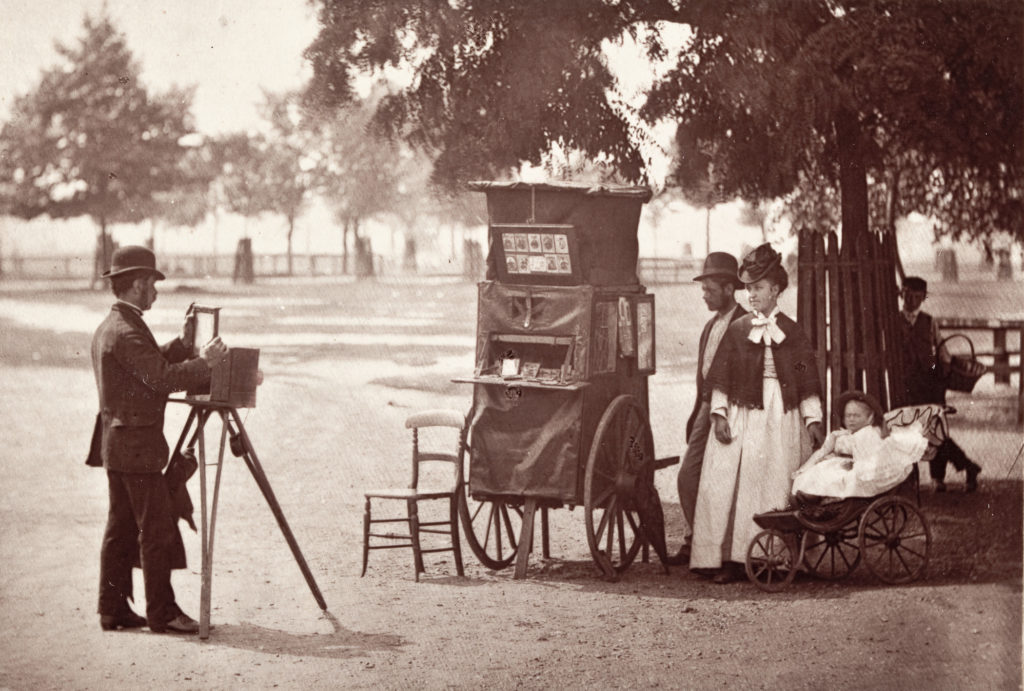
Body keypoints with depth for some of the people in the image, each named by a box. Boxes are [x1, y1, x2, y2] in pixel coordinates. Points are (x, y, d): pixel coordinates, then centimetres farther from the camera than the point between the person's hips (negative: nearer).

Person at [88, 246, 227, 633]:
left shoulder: (109, 327, 14)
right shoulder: (126, 332, -18)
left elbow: (154, 367, 19)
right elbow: (162, 379, -24)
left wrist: (182, 344, 13)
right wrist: (205, 361, -16)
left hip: (116, 444, 10)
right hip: (137, 446, -10)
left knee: (121, 529, 11)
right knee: (157, 531, -5)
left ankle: (113, 610, 15)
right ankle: (162, 612, -2)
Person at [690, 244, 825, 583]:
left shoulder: (791, 332, 7)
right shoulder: (737, 330, 8)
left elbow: (806, 381, 6)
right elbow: (721, 377, 6)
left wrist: (813, 420, -1)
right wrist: (720, 413, -5)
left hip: (780, 416, -1)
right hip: (741, 413, 1)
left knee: (775, 485, -3)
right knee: (728, 484, -7)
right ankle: (730, 559, -5)